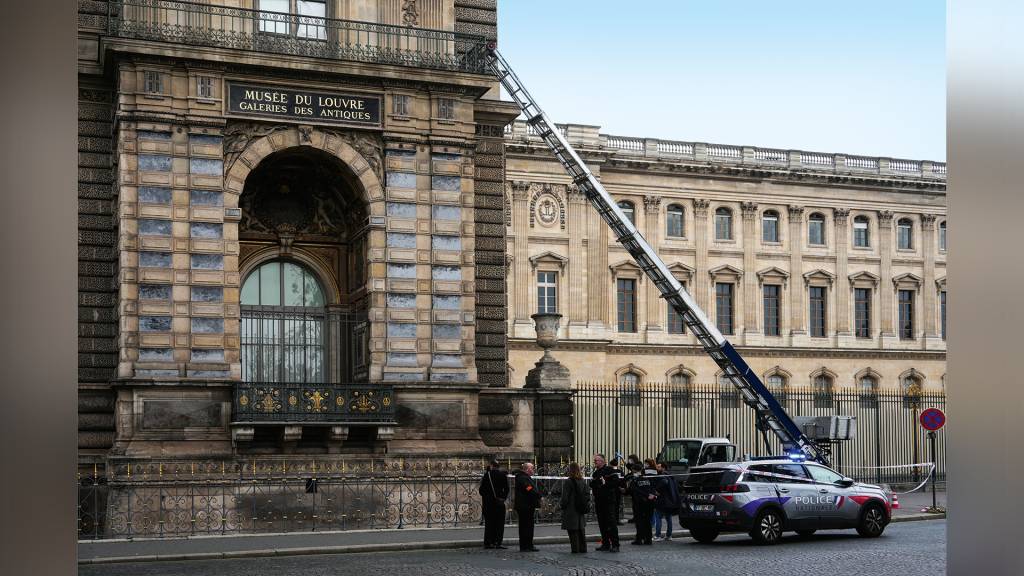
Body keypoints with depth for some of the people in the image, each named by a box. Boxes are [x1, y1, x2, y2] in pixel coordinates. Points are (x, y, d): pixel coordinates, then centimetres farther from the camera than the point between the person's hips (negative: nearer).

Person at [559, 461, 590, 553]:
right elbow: (587, 494, 9)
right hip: (581, 511, 6)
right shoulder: (583, 481, 5)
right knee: (581, 530, 14)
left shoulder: (568, 481, -14)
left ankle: (575, 549, -3)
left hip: (571, 510, -6)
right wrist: (586, 504, 17)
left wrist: (561, 504, 1)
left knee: (573, 530, -1)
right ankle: (583, 548, 17)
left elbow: (565, 497, -13)